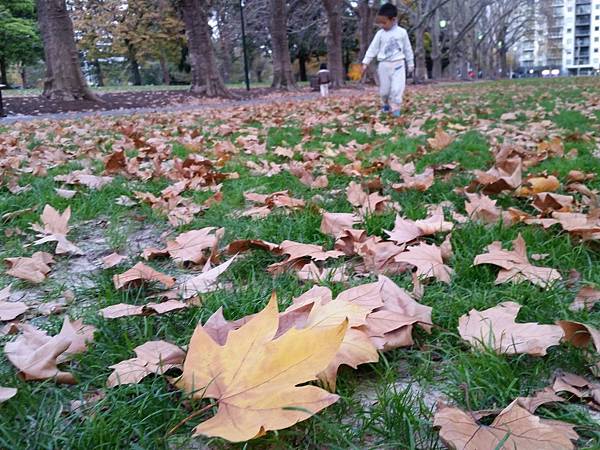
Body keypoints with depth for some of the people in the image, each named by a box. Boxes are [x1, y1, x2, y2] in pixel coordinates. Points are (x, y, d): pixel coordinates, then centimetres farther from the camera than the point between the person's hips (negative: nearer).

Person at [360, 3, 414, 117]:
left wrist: (410, 64, 12)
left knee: (397, 88, -13)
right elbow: (373, 48, 6)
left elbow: (408, 49, 8)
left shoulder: (402, 32, 0)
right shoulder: (380, 34, 2)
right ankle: (386, 104, 31)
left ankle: (395, 108, -3)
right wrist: (365, 62, 2)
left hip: (398, 64, -2)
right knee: (384, 89, 7)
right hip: (384, 65, 2)